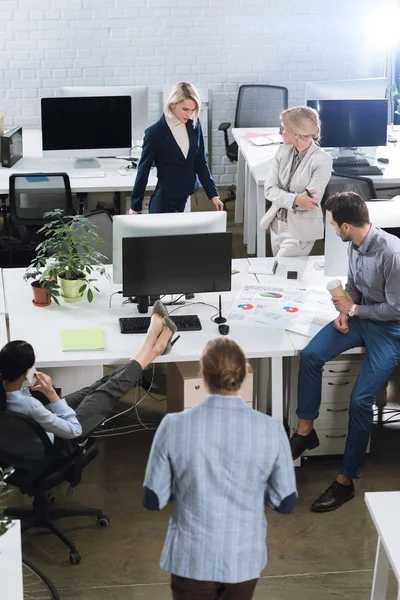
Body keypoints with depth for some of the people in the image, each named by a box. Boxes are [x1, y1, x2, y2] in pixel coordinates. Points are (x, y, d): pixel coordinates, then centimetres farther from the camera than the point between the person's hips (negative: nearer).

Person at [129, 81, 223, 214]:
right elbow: (143, 170, -4)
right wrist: (135, 206, 1)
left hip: (188, 200, 5)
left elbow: (201, 162, 9)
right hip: (165, 202, -5)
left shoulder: (194, 125, 2)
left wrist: (213, 194, 5)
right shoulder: (155, 133, -12)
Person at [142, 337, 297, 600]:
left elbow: (153, 500, -7)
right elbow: (286, 503, -3)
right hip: (244, 558, 1)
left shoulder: (174, 426, -15)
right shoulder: (271, 429, -13)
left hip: (192, 558, -1)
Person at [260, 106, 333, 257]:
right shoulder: (283, 151, -1)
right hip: (277, 224, 6)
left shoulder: (323, 161, -18)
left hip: (301, 230, -6)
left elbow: (310, 202, -22)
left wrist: (282, 199, -12)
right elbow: (269, 189, -7)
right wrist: (294, 200, -24)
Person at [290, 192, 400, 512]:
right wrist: (344, 312, -5)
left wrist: (352, 309, -13)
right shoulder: (355, 245, -4)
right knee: (310, 355, -14)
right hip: (359, 317, 7)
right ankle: (305, 431, 2)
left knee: (360, 400, -16)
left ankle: (346, 480, -3)